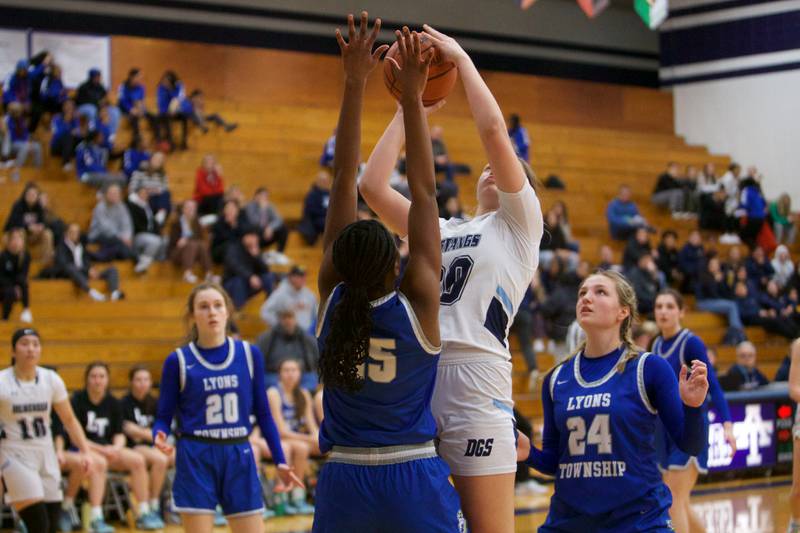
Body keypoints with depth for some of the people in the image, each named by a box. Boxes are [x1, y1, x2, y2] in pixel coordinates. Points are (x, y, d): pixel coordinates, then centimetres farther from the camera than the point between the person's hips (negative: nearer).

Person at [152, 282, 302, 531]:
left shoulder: (250, 354, 3)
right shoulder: (178, 361, -4)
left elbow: (263, 414, 9)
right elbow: (164, 416, 0)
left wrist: (280, 461, 5)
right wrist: (160, 437, -22)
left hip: (239, 457, 3)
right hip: (196, 461, -2)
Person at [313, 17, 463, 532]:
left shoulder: (332, 298, -4)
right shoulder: (417, 303, -11)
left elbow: (346, 182, -3)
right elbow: (424, 192, -9)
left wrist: (355, 85, -1)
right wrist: (412, 98, -8)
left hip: (342, 484, 3)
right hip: (415, 486, -3)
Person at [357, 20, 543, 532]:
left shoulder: (521, 223, 8)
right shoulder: (442, 231, 23)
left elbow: (494, 129, -4)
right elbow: (372, 186, 16)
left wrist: (462, 59, 6)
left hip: (476, 380, -6)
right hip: (415, 377, 6)